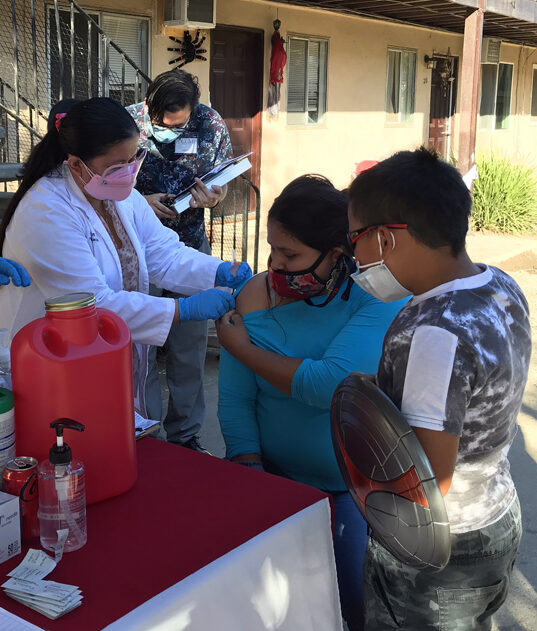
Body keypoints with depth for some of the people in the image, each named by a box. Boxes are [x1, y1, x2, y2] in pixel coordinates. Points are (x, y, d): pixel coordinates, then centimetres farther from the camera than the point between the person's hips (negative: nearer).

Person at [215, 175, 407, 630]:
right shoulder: (258, 294, -7)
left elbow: (332, 384, -30)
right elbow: (234, 399, -7)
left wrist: (242, 348, -18)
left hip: (357, 485, -2)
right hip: (275, 476, 3)